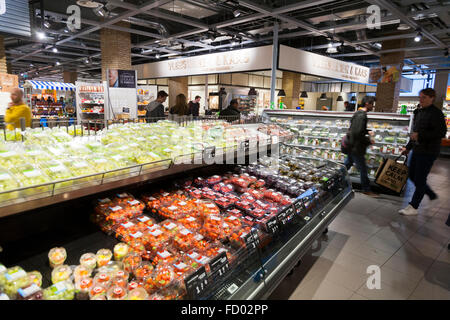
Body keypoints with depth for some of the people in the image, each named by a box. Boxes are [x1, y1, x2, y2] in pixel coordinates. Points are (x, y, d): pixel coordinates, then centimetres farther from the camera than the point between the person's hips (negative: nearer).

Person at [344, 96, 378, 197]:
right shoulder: (362, 115, -20)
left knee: (347, 164, 20)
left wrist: (368, 132, 12)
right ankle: (366, 189, 14)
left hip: (352, 146, 10)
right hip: (356, 147, -10)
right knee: (363, 169, 2)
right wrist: (368, 140, -15)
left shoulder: (358, 113, 11)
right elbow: (358, 133, -27)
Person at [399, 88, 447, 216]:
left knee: (419, 179, -2)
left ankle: (413, 207, 8)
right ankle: (432, 195, 37)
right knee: (412, 176, 16)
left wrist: (420, 135, -23)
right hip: (417, 150, 9)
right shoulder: (419, 112, 13)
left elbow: (441, 133, -19)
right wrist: (408, 147, 20)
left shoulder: (436, 113, -12)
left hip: (428, 152, -9)